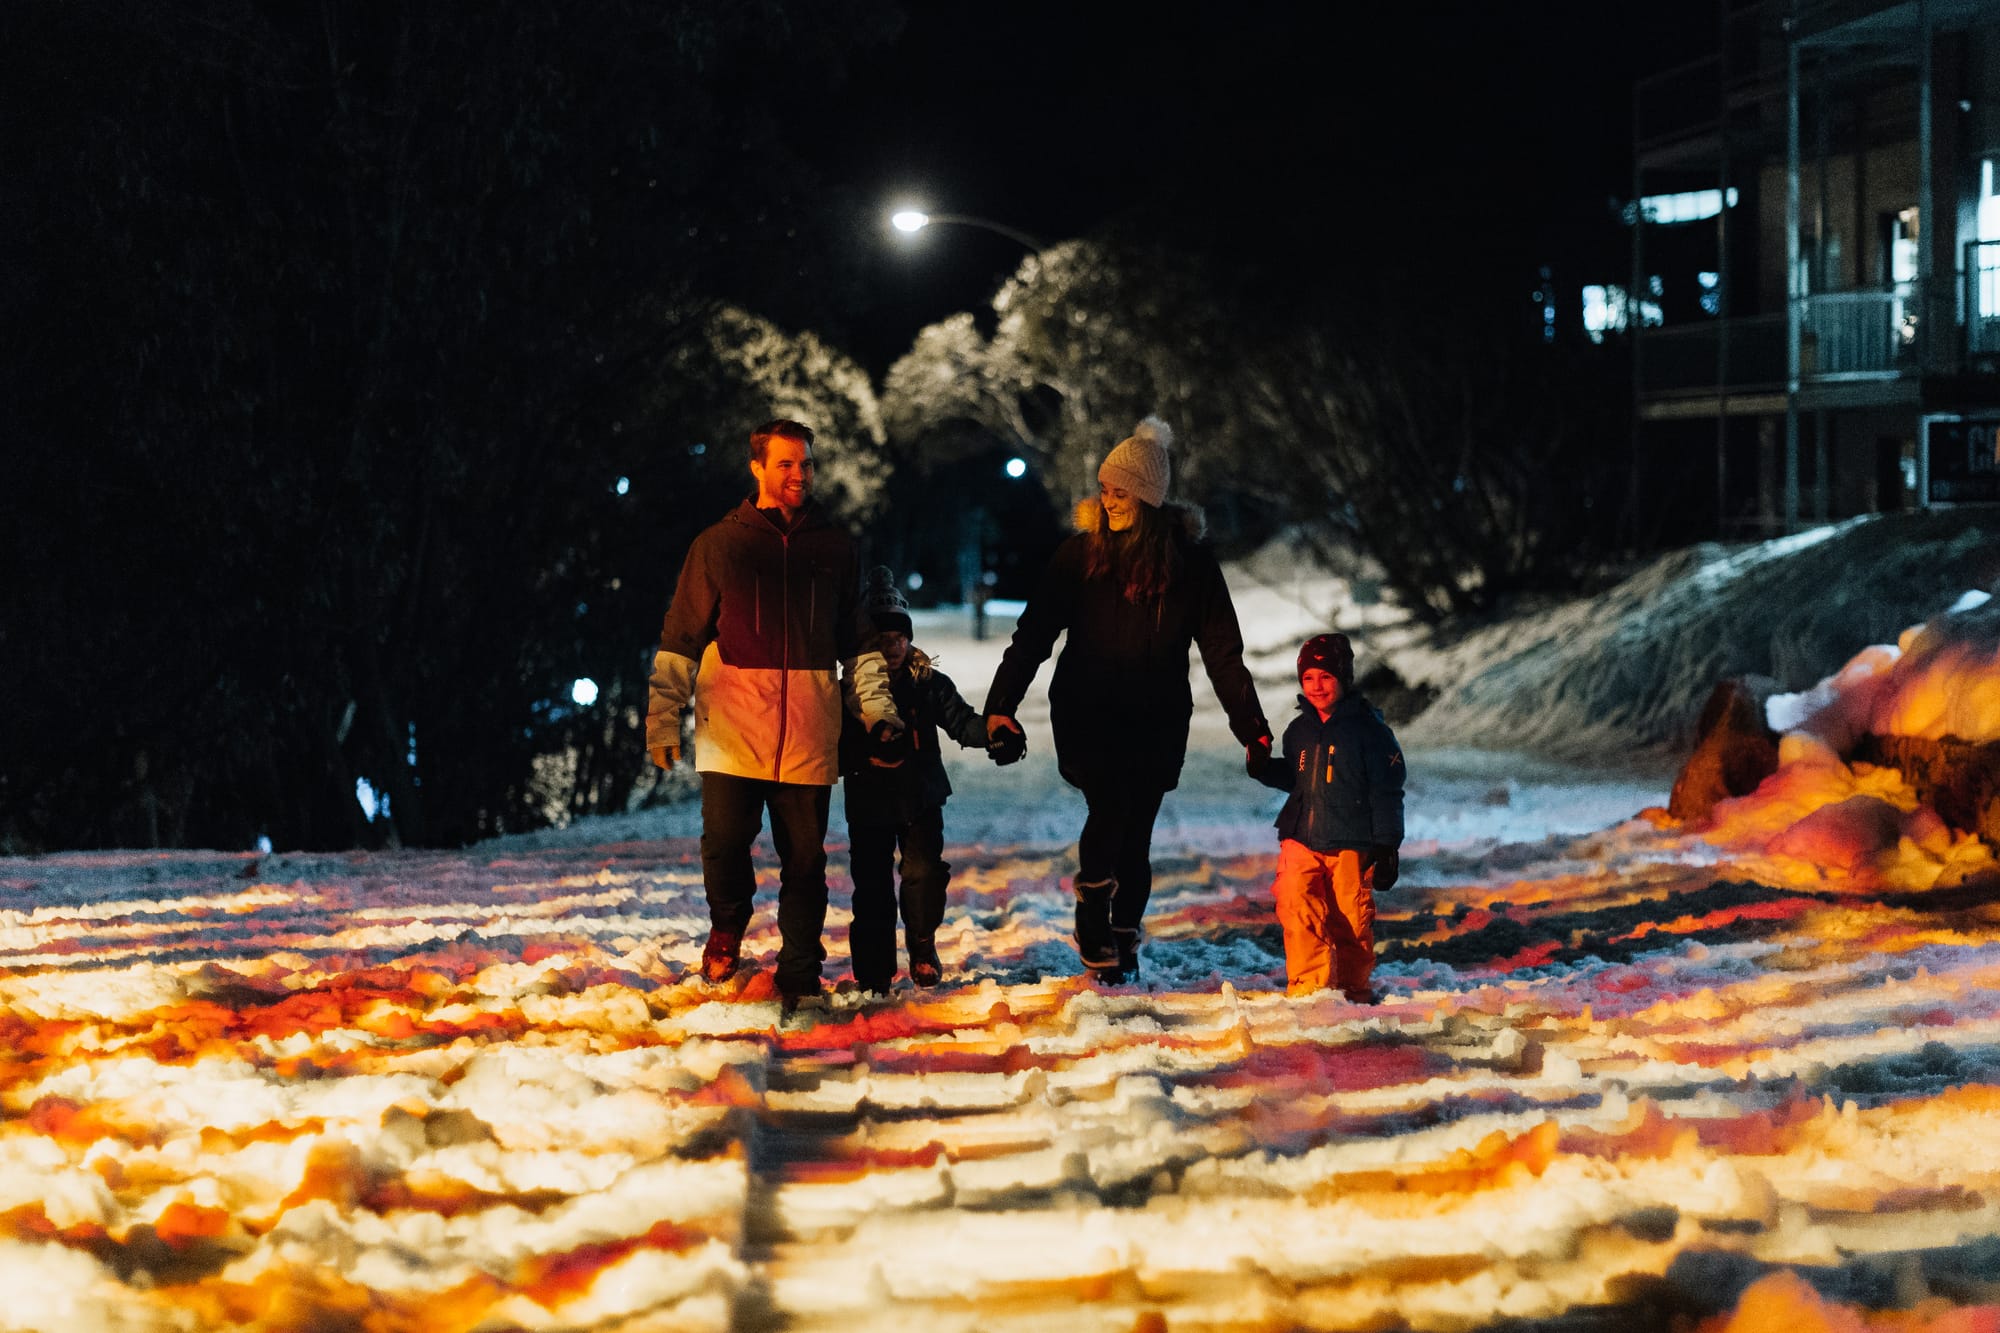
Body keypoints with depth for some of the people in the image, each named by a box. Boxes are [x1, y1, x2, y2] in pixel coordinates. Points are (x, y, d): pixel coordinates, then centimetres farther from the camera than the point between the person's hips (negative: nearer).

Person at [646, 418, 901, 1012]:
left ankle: (799, 980, 12)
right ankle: (728, 926, 19)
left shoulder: (834, 548, 12)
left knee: (805, 858, 2)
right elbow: (681, 639, 7)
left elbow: (860, 641, 18)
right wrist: (662, 716, 0)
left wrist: (878, 710, 8)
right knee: (725, 840, -11)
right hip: (732, 727, -2)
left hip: (809, 734, 2)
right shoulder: (719, 545, 7)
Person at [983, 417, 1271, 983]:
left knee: (1135, 833, 0)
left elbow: (1222, 651, 1)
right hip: (1087, 713, -1)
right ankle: (1093, 925, -8)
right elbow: (1034, 633, 0)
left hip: (1156, 722, 1)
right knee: (1108, 806, -22)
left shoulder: (1189, 559, -2)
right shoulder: (1081, 553, -1)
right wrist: (1000, 705, -10)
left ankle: (1124, 941, 16)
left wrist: (1251, 727, -5)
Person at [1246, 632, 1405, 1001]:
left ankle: (1354, 988, 18)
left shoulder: (1369, 729, -3)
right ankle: (1308, 985, -4)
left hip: (1351, 845, -4)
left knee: (1351, 920, -1)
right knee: (1298, 913, -12)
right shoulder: (1299, 731, 13)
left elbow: (1386, 793, -2)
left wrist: (1387, 846, -5)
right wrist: (1263, 768, 9)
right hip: (1301, 837, 4)